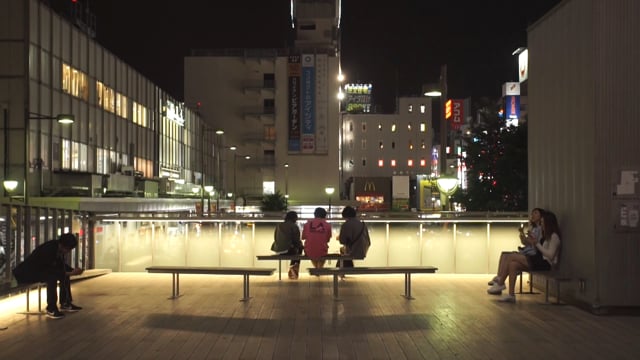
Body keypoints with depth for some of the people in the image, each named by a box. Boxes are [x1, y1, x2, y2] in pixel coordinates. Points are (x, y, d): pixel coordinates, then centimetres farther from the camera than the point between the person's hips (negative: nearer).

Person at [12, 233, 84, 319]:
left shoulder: (59, 248, -4)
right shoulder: (48, 249, -30)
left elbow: (62, 265, 8)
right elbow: (49, 269, -32)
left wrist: (73, 270, -10)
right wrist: (69, 273, -32)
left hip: (40, 269, 10)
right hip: (27, 273, -10)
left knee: (64, 275, 2)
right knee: (52, 276, -31)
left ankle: (65, 303, 8)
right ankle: (51, 309, -27)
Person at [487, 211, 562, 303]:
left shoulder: (554, 236, -6)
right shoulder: (546, 236, 22)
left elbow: (550, 255, -16)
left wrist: (537, 243, -13)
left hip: (546, 263, -9)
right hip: (540, 261, 9)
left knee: (511, 256, -16)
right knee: (513, 264, -13)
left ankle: (500, 283, -8)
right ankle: (511, 295, -17)